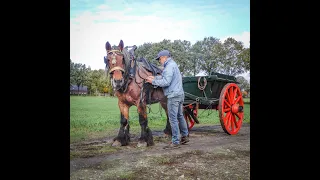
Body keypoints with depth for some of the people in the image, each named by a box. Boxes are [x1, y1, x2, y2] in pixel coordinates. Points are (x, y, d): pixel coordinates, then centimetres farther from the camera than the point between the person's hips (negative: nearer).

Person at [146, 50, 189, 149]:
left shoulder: (169, 66, -14)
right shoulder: (173, 64, 20)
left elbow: (166, 82, -22)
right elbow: (165, 77, 20)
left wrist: (153, 81, -12)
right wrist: (154, 77, 9)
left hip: (173, 95, -11)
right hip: (179, 94, 11)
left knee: (173, 118, -6)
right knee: (180, 116, 19)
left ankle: (175, 142, -1)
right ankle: (184, 136, 30)